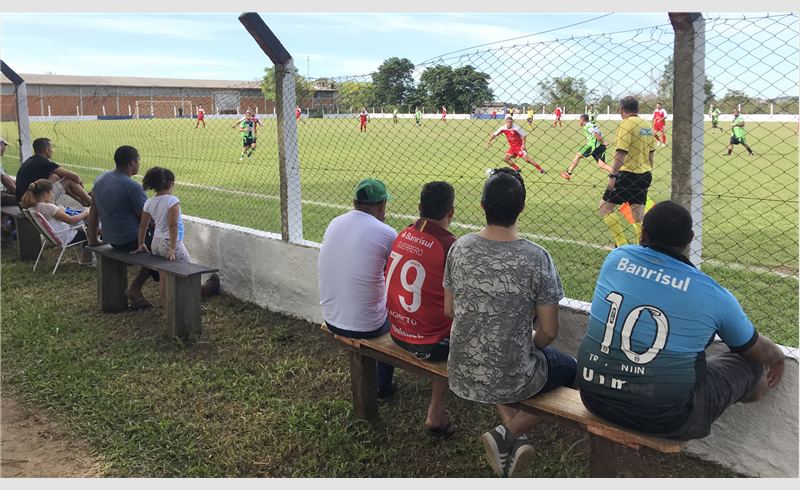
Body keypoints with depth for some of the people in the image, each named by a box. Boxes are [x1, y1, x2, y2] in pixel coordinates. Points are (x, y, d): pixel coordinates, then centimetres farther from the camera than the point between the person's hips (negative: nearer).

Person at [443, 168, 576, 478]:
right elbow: (549, 331, -12)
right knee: (570, 368, 26)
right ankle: (509, 435, 11)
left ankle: (510, 432, 17)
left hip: (461, 378, 4)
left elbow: (449, 311, 4)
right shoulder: (536, 258, -20)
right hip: (511, 382, -4)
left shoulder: (460, 248, -9)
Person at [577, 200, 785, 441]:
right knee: (751, 363, 16)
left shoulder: (616, 258, -1)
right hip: (663, 421, -4)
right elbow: (763, 353, 8)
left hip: (595, 399, 4)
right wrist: (779, 360, 34)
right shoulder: (715, 295, -9)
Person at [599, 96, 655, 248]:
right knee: (639, 216, 11)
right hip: (644, 176, 8)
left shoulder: (626, 124, -12)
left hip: (628, 175, -8)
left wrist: (612, 175, -21)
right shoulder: (647, 125, 13)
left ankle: (622, 244, -5)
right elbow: (650, 154, 18)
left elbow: (621, 152, -20)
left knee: (605, 207, 1)